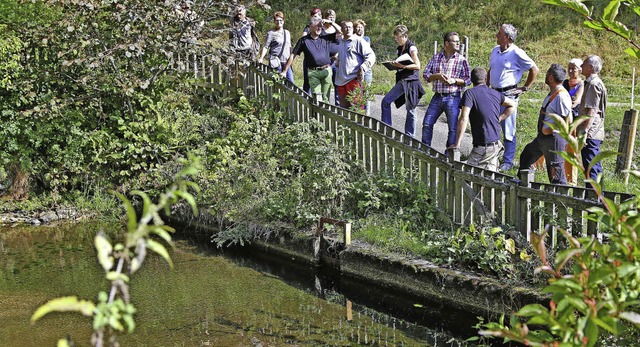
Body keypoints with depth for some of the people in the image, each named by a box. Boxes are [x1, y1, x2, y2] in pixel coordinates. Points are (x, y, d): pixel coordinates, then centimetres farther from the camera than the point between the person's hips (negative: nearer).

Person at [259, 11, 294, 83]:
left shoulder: (287, 33, 15)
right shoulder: (271, 33, 0)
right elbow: (266, 47, -4)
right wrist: (261, 58, -16)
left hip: (286, 62, 5)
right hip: (276, 62, -5)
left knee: (290, 82, -2)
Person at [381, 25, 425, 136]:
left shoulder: (411, 48, -9)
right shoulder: (400, 48, 15)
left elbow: (417, 66, -14)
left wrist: (402, 66, -20)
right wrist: (394, 64, 4)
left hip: (411, 81, -8)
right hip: (402, 81, 8)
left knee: (410, 110, -1)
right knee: (386, 101, 1)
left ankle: (409, 136, 5)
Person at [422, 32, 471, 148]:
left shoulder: (462, 60, 1)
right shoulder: (436, 58, 8)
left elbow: (468, 80, 0)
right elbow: (425, 75, 7)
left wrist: (454, 80, -16)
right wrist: (437, 76, -11)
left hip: (453, 98, -3)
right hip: (437, 97, 3)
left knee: (453, 128, 0)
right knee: (427, 124, 5)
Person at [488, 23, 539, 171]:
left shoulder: (516, 53, -11)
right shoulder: (495, 51, 11)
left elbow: (535, 69, -8)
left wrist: (525, 88, -6)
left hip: (509, 94, -7)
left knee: (508, 130, -3)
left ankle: (508, 161, 2)